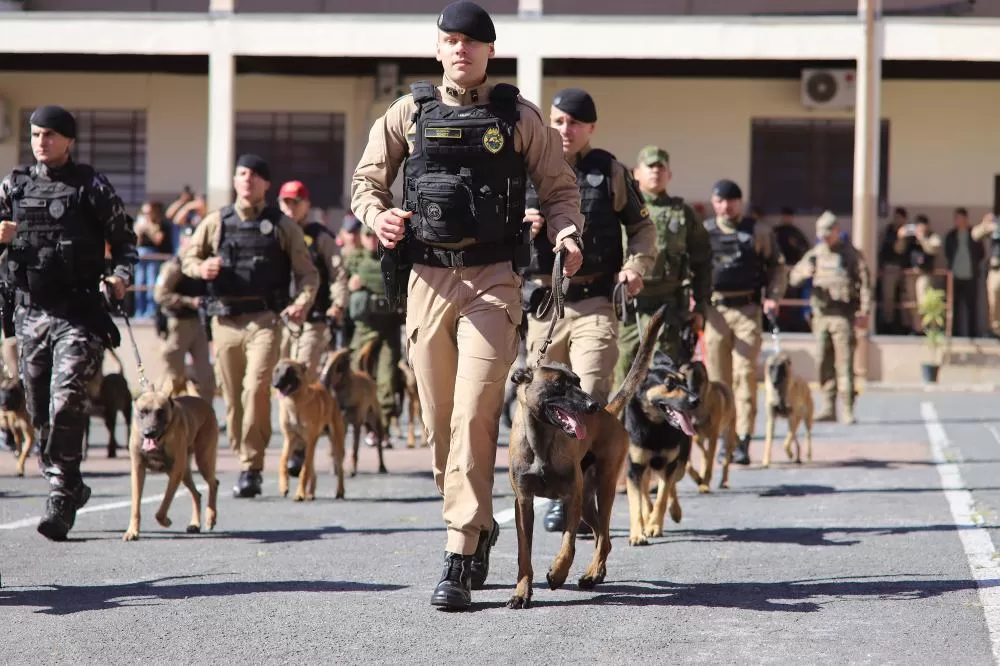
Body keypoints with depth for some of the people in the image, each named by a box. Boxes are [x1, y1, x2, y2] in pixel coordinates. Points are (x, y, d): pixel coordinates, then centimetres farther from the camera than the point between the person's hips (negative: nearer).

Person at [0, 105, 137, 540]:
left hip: (79, 313, -4)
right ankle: (69, 486, 28)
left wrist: (121, 276, -16)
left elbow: (123, 239, 2)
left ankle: (60, 502, -15)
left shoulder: (92, 187, 1)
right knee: (38, 410, 9)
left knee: (67, 403, -15)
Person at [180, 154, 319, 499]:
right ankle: (247, 462, 15)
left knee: (256, 388, -19)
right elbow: (187, 256, 20)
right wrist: (200, 268, -3)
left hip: (264, 319, -3)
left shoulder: (282, 226, 8)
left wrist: (302, 302, -11)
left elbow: (307, 273, 8)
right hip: (225, 319, 3)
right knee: (233, 395, 4)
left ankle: (252, 467, -15)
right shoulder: (216, 222, 12)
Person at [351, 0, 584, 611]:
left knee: (474, 414, -15)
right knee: (439, 417, 7)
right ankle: (477, 524, 28)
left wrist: (566, 235, -9)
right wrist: (377, 213, -6)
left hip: (493, 281, -3)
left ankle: (460, 560, -15)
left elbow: (561, 188, 11)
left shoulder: (518, 116, 6)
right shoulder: (409, 113, 10)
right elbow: (366, 181, 16)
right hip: (427, 279, 3)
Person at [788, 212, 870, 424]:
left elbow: (865, 283, -1)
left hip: (843, 314, -5)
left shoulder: (851, 254, 1)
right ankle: (828, 408, 11)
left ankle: (848, 410, -7)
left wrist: (864, 312, -9)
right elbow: (793, 277, 16)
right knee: (823, 362, 4)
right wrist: (805, 271, -8)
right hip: (821, 313, 5)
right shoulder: (815, 254, 15)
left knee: (844, 363, -8)